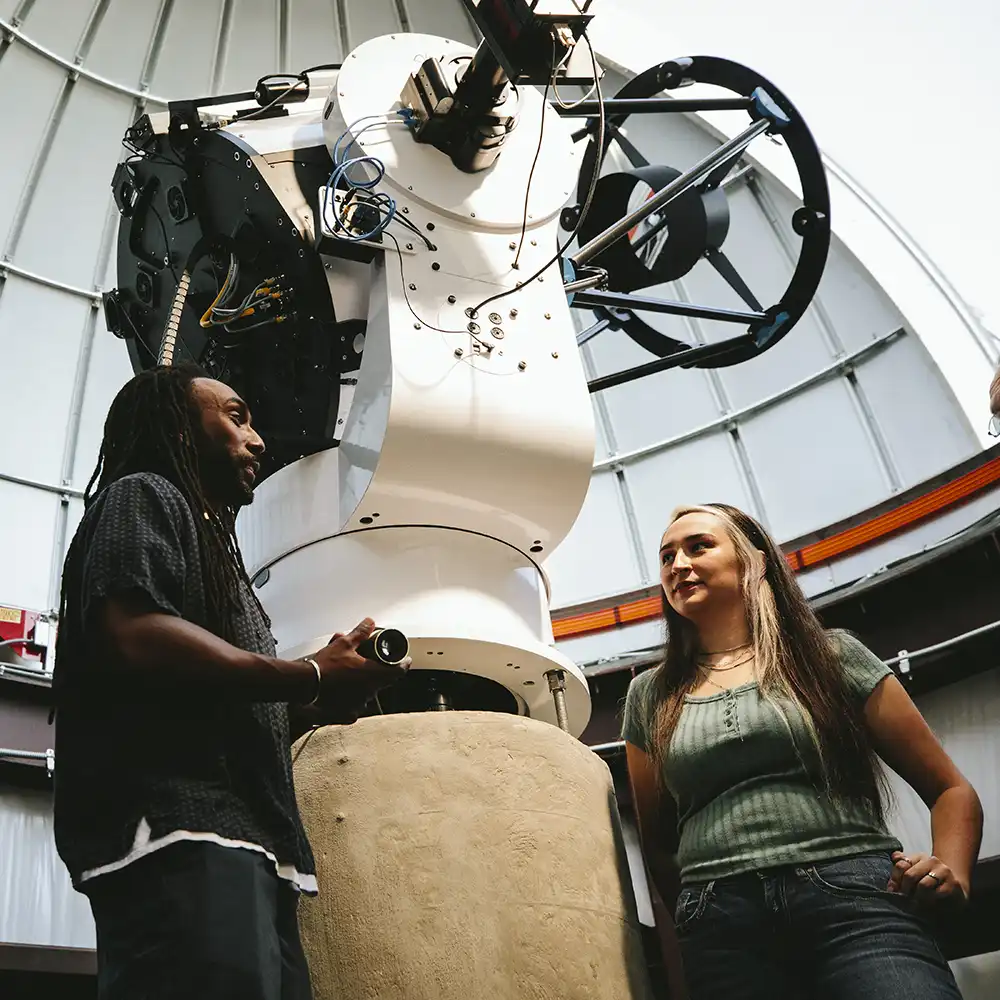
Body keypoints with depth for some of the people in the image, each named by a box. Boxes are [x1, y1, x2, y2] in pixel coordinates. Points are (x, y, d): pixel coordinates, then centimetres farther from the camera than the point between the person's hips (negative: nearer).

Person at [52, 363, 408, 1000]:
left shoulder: (205, 537, 33)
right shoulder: (144, 497, 6)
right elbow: (133, 637, -15)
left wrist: (324, 694, 14)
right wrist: (311, 678, -9)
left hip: (242, 847, 10)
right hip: (183, 841, -9)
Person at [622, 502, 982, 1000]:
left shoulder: (830, 655, 11)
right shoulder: (650, 695, 15)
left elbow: (951, 789, 12)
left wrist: (951, 874, -6)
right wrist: (700, 919, 7)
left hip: (852, 897, -1)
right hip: (720, 931, 1)